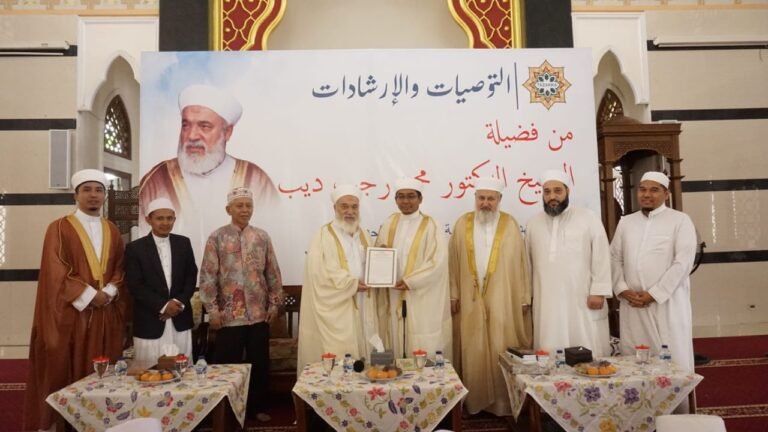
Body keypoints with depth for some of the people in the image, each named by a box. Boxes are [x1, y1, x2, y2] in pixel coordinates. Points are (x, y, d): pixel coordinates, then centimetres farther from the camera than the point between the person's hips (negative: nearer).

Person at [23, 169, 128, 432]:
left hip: (106, 315, 4)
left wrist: (108, 292, -7)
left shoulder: (112, 231, 12)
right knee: (65, 373, 2)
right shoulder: (59, 228, -1)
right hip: (70, 314, -3)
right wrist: (90, 295, -13)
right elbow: (56, 272, -8)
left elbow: (120, 269, 11)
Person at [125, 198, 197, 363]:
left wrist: (180, 302, -8)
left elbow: (191, 276, 6)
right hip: (150, 322, -2)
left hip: (180, 320, 3)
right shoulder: (135, 248, -2)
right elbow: (134, 285, -7)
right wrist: (163, 306, -13)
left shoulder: (184, 243, 7)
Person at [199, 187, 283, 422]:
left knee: (259, 363, 11)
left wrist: (274, 304, 3)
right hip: (229, 315, -2)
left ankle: (258, 407, 28)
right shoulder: (217, 238, -3)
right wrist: (212, 310, -7)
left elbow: (273, 274, 7)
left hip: (259, 314, 2)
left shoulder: (262, 237, 4)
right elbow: (208, 276, -4)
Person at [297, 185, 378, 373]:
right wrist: (351, 283, -16)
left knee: (362, 353, 8)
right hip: (335, 310, -5)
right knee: (337, 358, -3)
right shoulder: (323, 236, -6)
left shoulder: (364, 236, 13)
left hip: (362, 309, 6)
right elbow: (317, 272, -15)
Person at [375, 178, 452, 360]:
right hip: (394, 297, 4)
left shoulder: (431, 226, -5)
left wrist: (410, 281, -18)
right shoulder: (389, 224, 9)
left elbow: (438, 262, -13)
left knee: (424, 348, 2)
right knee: (396, 346, 10)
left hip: (422, 299, -4)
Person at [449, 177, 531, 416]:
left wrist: (524, 297, 1)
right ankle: (475, 399, 19)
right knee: (473, 351, 7)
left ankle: (504, 401, 17)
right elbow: (454, 263, 4)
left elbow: (521, 263, 3)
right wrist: (453, 294, 1)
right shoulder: (462, 224, 4)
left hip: (503, 299, -1)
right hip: (471, 299, 1)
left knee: (502, 349, 4)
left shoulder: (510, 224, 2)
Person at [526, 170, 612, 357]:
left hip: (583, 302, -2)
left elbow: (601, 258, -3)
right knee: (550, 356, 6)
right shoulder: (533, 223, 10)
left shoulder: (588, 218, 0)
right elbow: (528, 262, 12)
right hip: (547, 304, 3)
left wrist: (598, 292, -9)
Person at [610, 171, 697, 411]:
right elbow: (615, 258, 11)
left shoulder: (680, 221, 0)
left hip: (667, 302, -3)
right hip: (632, 304, 4)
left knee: (672, 359, 0)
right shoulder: (626, 222, 13)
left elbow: (683, 263, -9)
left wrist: (653, 294, -13)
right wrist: (622, 289, -4)